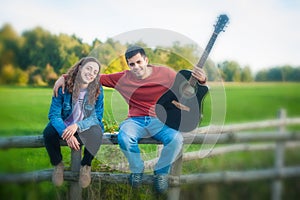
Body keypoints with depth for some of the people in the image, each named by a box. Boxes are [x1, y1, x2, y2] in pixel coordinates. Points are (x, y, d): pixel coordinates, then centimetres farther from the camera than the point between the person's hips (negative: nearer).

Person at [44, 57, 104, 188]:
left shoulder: (98, 90, -11)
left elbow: (97, 117, -9)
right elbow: (54, 114, -16)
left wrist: (78, 125, -29)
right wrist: (67, 134, -34)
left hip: (85, 126, 0)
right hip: (64, 125, 0)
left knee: (96, 133, -34)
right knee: (49, 132, -31)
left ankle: (86, 166, -3)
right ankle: (57, 164, 1)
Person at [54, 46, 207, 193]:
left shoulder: (165, 73, 1)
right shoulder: (123, 78, 5)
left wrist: (201, 80, -16)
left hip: (160, 120, -1)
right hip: (135, 120, 1)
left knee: (176, 139, -32)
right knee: (124, 137, -33)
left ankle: (161, 172, 1)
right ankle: (137, 170, 1)